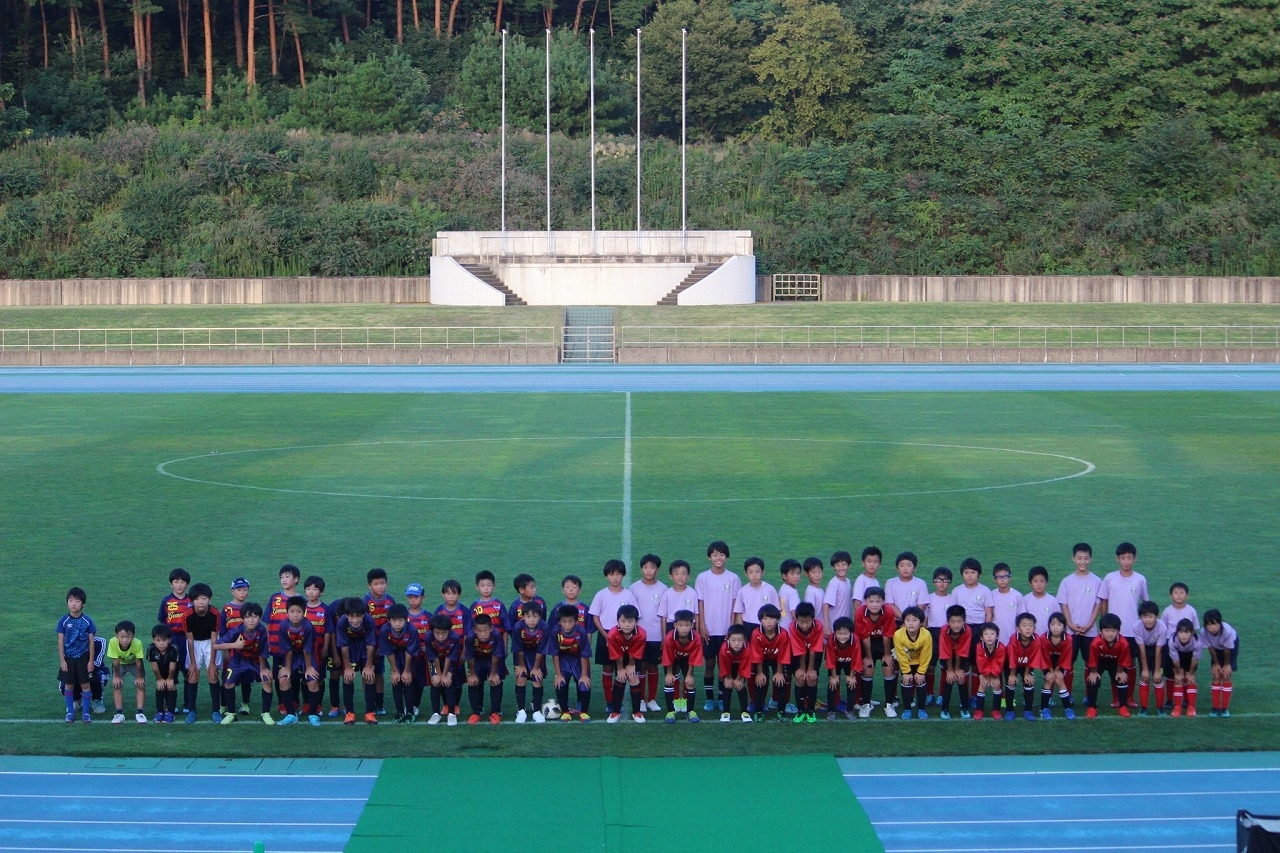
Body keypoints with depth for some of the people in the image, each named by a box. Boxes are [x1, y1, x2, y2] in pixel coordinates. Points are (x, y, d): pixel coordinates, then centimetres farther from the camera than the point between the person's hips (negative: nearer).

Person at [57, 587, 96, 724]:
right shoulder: (63, 621, -7)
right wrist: (62, 660, -6)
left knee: (85, 684, 4)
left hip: (83, 657, 0)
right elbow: (60, 641, -3)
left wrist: (91, 660, -3)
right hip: (68, 657, 0)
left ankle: (86, 712, 14)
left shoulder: (87, 621, -7)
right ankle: (70, 712, 19)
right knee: (68, 685, 8)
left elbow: (91, 641, -2)